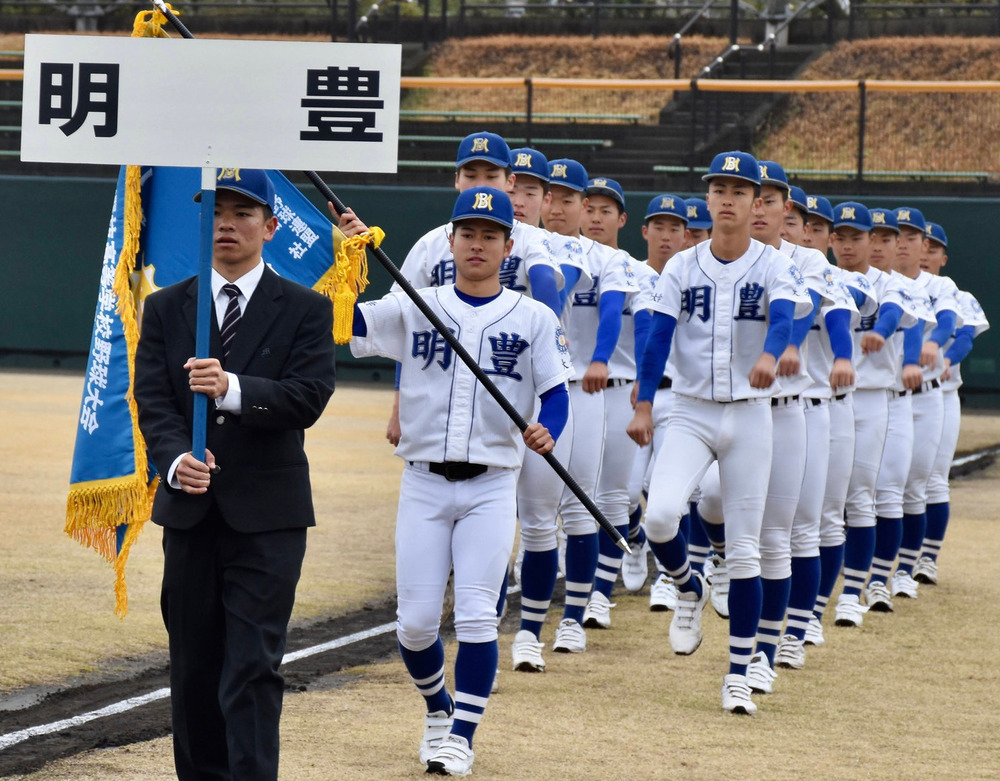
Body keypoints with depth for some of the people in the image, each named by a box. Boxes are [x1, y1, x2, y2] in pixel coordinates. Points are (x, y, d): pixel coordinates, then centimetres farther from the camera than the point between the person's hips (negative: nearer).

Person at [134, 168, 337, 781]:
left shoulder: (306, 310, 2)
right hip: (190, 507, 3)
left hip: (268, 513, -3)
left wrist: (234, 388, -29)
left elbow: (308, 397, -12)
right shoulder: (165, 309, 10)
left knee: (253, 666, -9)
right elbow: (153, 401, -1)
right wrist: (176, 459, -21)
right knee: (193, 664, 9)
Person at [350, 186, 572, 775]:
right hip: (424, 483, 1)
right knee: (416, 621, 0)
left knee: (476, 615, -9)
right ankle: (439, 708, 27)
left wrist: (547, 433, -24)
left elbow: (556, 392, -3)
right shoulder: (414, 309, 4)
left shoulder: (533, 318, 2)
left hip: (491, 487, -1)